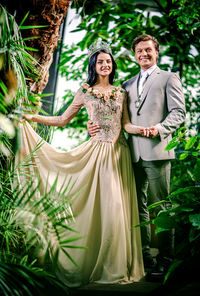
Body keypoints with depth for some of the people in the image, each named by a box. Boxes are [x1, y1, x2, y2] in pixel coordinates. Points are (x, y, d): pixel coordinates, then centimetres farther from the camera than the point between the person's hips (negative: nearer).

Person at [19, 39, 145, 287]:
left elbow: (126, 124, 7)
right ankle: (93, 263, 14)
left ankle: (116, 265, 17)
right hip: (96, 153, -2)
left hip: (118, 154, 2)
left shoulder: (120, 92, 14)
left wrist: (144, 129, -12)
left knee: (116, 207, 2)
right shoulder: (85, 92, 7)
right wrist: (32, 118, 0)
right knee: (95, 206, -2)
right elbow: (63, 120, 7)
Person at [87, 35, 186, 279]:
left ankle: (165, 260, 11)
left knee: (160, 206, -1)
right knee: (138, 206, 8)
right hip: (133, 153, 5)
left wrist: (159, 128, -19)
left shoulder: (169, 78, 8)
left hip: (156, 151, -5)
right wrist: (96, 126, 3)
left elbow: (178, 112, -2)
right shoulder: (127, 85, 22)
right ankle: (144, 258, 19)